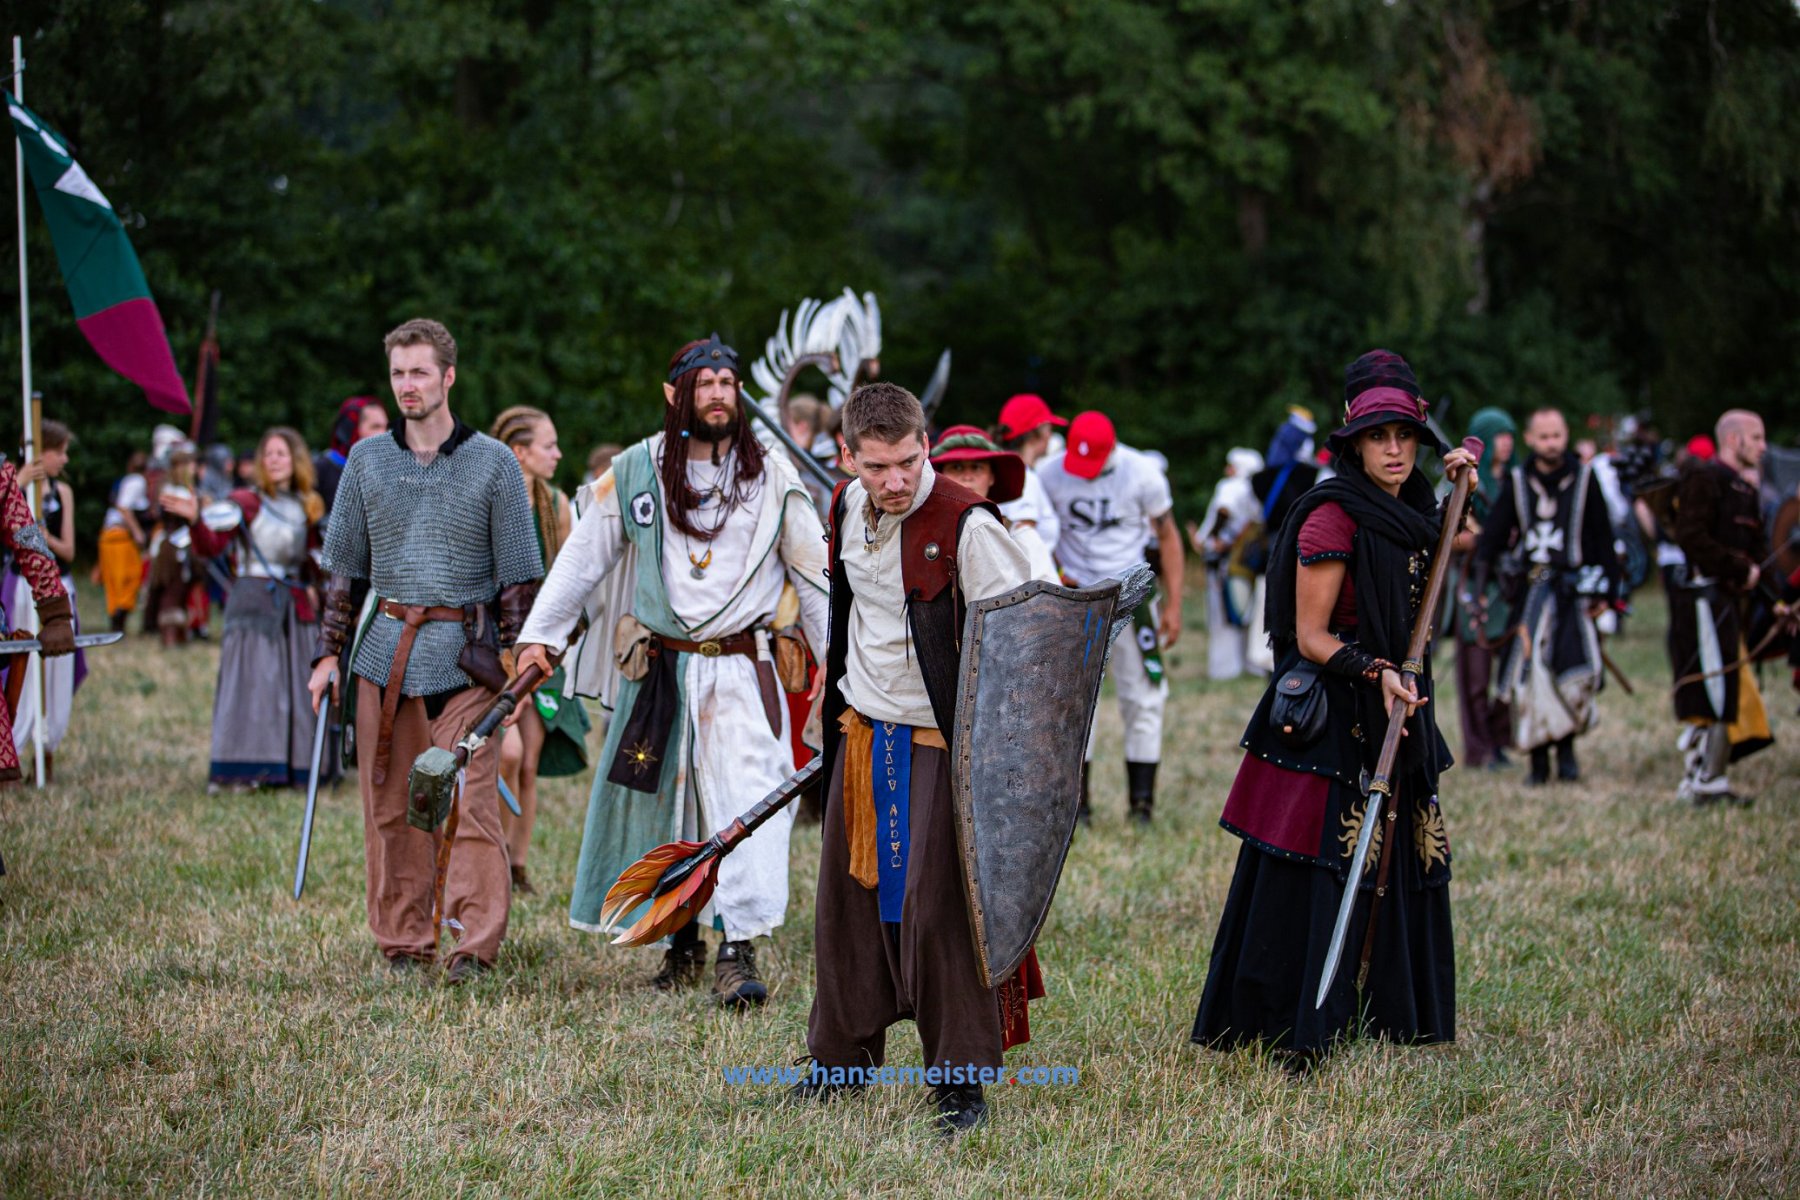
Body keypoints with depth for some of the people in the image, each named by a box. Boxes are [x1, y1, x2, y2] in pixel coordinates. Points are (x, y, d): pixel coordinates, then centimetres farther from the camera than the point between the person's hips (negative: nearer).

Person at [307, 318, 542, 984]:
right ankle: (403, 943, 12)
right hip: (385, 653, 3)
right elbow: (345, 567, 16)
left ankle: (475, 946, -8)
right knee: (390, 807, 4)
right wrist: (329, 652, 10)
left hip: (465, 655, -3)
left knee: (469, 802, -10)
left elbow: (517, 573, 6)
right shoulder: (367, 460, 11)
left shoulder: (492, 463, 4)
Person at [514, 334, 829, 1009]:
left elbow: (813, 571, 8)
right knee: (666, 805, 7)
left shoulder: (771, 475, 2)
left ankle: (739, 953, -17)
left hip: (740, 668, -2)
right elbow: (583, 558, 10)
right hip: (660, 668, 2)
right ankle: (683, 945, 21)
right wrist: (541, 636, 6)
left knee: (746, 801, -15)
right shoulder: (635, 472, 3)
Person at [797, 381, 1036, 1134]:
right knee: (847, 895, 13)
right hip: (862, 733, 7)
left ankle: (960, 1078, 4)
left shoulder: (967, 525, -18)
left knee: (938, 905, -7)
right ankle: (843, 1053, 29)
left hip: (939, 744, -6)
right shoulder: (848, 510, 3)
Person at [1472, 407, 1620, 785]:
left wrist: (1605, 590, 2)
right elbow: (1491, 538, 5)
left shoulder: (1584, 479, 4)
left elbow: (1603, 538, 7)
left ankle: (1566, 745, 5)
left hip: (1573, 591, -1)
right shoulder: (1516, 483, 6)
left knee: (1575, 671, -15)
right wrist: (1478, 591, -4)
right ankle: (1538, 758, 8)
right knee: (1528, 676, -3)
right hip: (1529, 593, 1)